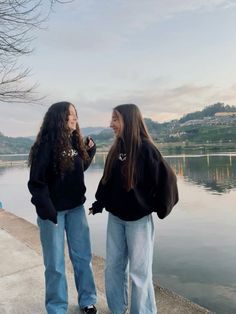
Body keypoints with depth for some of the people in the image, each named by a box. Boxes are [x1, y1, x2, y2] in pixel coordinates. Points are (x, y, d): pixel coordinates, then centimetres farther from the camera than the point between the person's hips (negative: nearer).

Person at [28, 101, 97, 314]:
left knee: (83, 256, 14)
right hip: (54, 210, -6)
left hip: (76, 208, 6)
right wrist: (46, 209, -20)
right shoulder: (46, 145, -15)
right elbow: (36, 182, -15)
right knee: (55, 263, 8)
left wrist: (90, 151, 6)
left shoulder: (75, 142, 4)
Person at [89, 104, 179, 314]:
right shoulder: (116, 150, 4)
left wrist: (160, 207, -7)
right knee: (113, 266, 16)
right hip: (115, 217, 6)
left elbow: (166, 178, -14)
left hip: (138, 218, -6)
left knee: (139, 270, 8)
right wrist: (99, 203, 9)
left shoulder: (145, 148, -15)